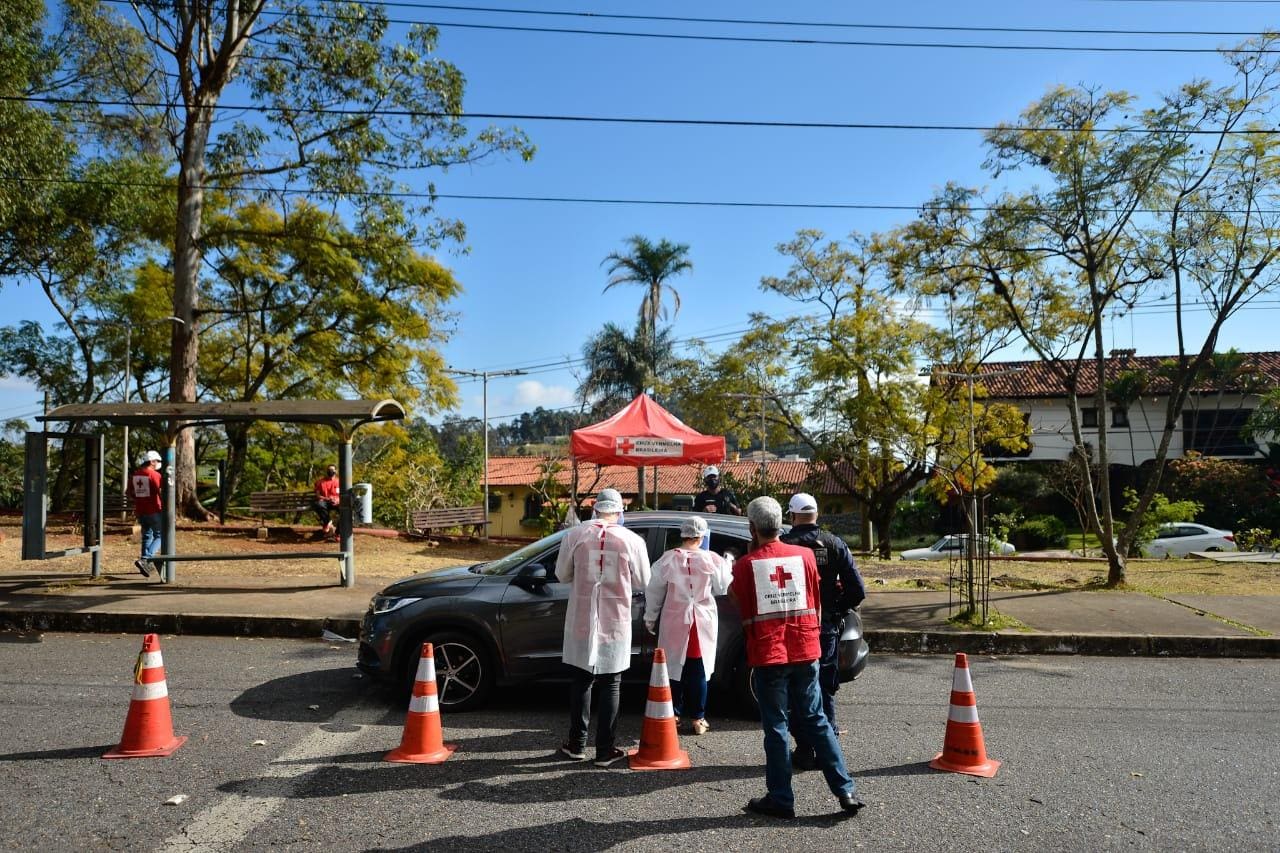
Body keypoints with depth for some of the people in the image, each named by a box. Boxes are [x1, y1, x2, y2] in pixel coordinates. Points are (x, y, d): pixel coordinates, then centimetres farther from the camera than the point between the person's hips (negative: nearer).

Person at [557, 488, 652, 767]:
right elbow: (642, 582, 3)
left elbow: (562, 575, 4)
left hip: (581, 621, 1)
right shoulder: (632, 541, -8)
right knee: (610, 686, 10)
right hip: (615, 624, -1)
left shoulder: (575, 535, -6)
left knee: (581, 683, 15)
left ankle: (577, 745, 23)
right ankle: (605, 750, 13)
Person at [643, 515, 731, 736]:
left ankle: (674, 715, 19)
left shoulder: (668, 560, -7)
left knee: (675, 667, 12)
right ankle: (698, 719, 15)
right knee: (699, 670, 9)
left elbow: (654, 592, 0)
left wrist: (650, 618, 13)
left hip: (674, 623, 1)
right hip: (703, 622, 0)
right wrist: (726, 564, 18)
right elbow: (723, 587, 2)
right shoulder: (711, 560, -10)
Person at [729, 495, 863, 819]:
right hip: (805, 652, 3)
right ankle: (846, 790, 13)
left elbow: (736, 600, 8)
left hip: (767, 657, -3)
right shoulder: (804, 555, 2)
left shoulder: (746, 564, -8)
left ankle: (781, 799, 12)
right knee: (816, 721, 13)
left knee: (776, 727, 6)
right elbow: (816, 604, 12)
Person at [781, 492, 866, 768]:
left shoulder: (783, 545, -10)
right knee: (825, 688, 15)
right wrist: (838, 610, 11)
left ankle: (804, 751, 10)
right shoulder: (834, 544, -1)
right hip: (827, 628, 3)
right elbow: (858, 590, -3)